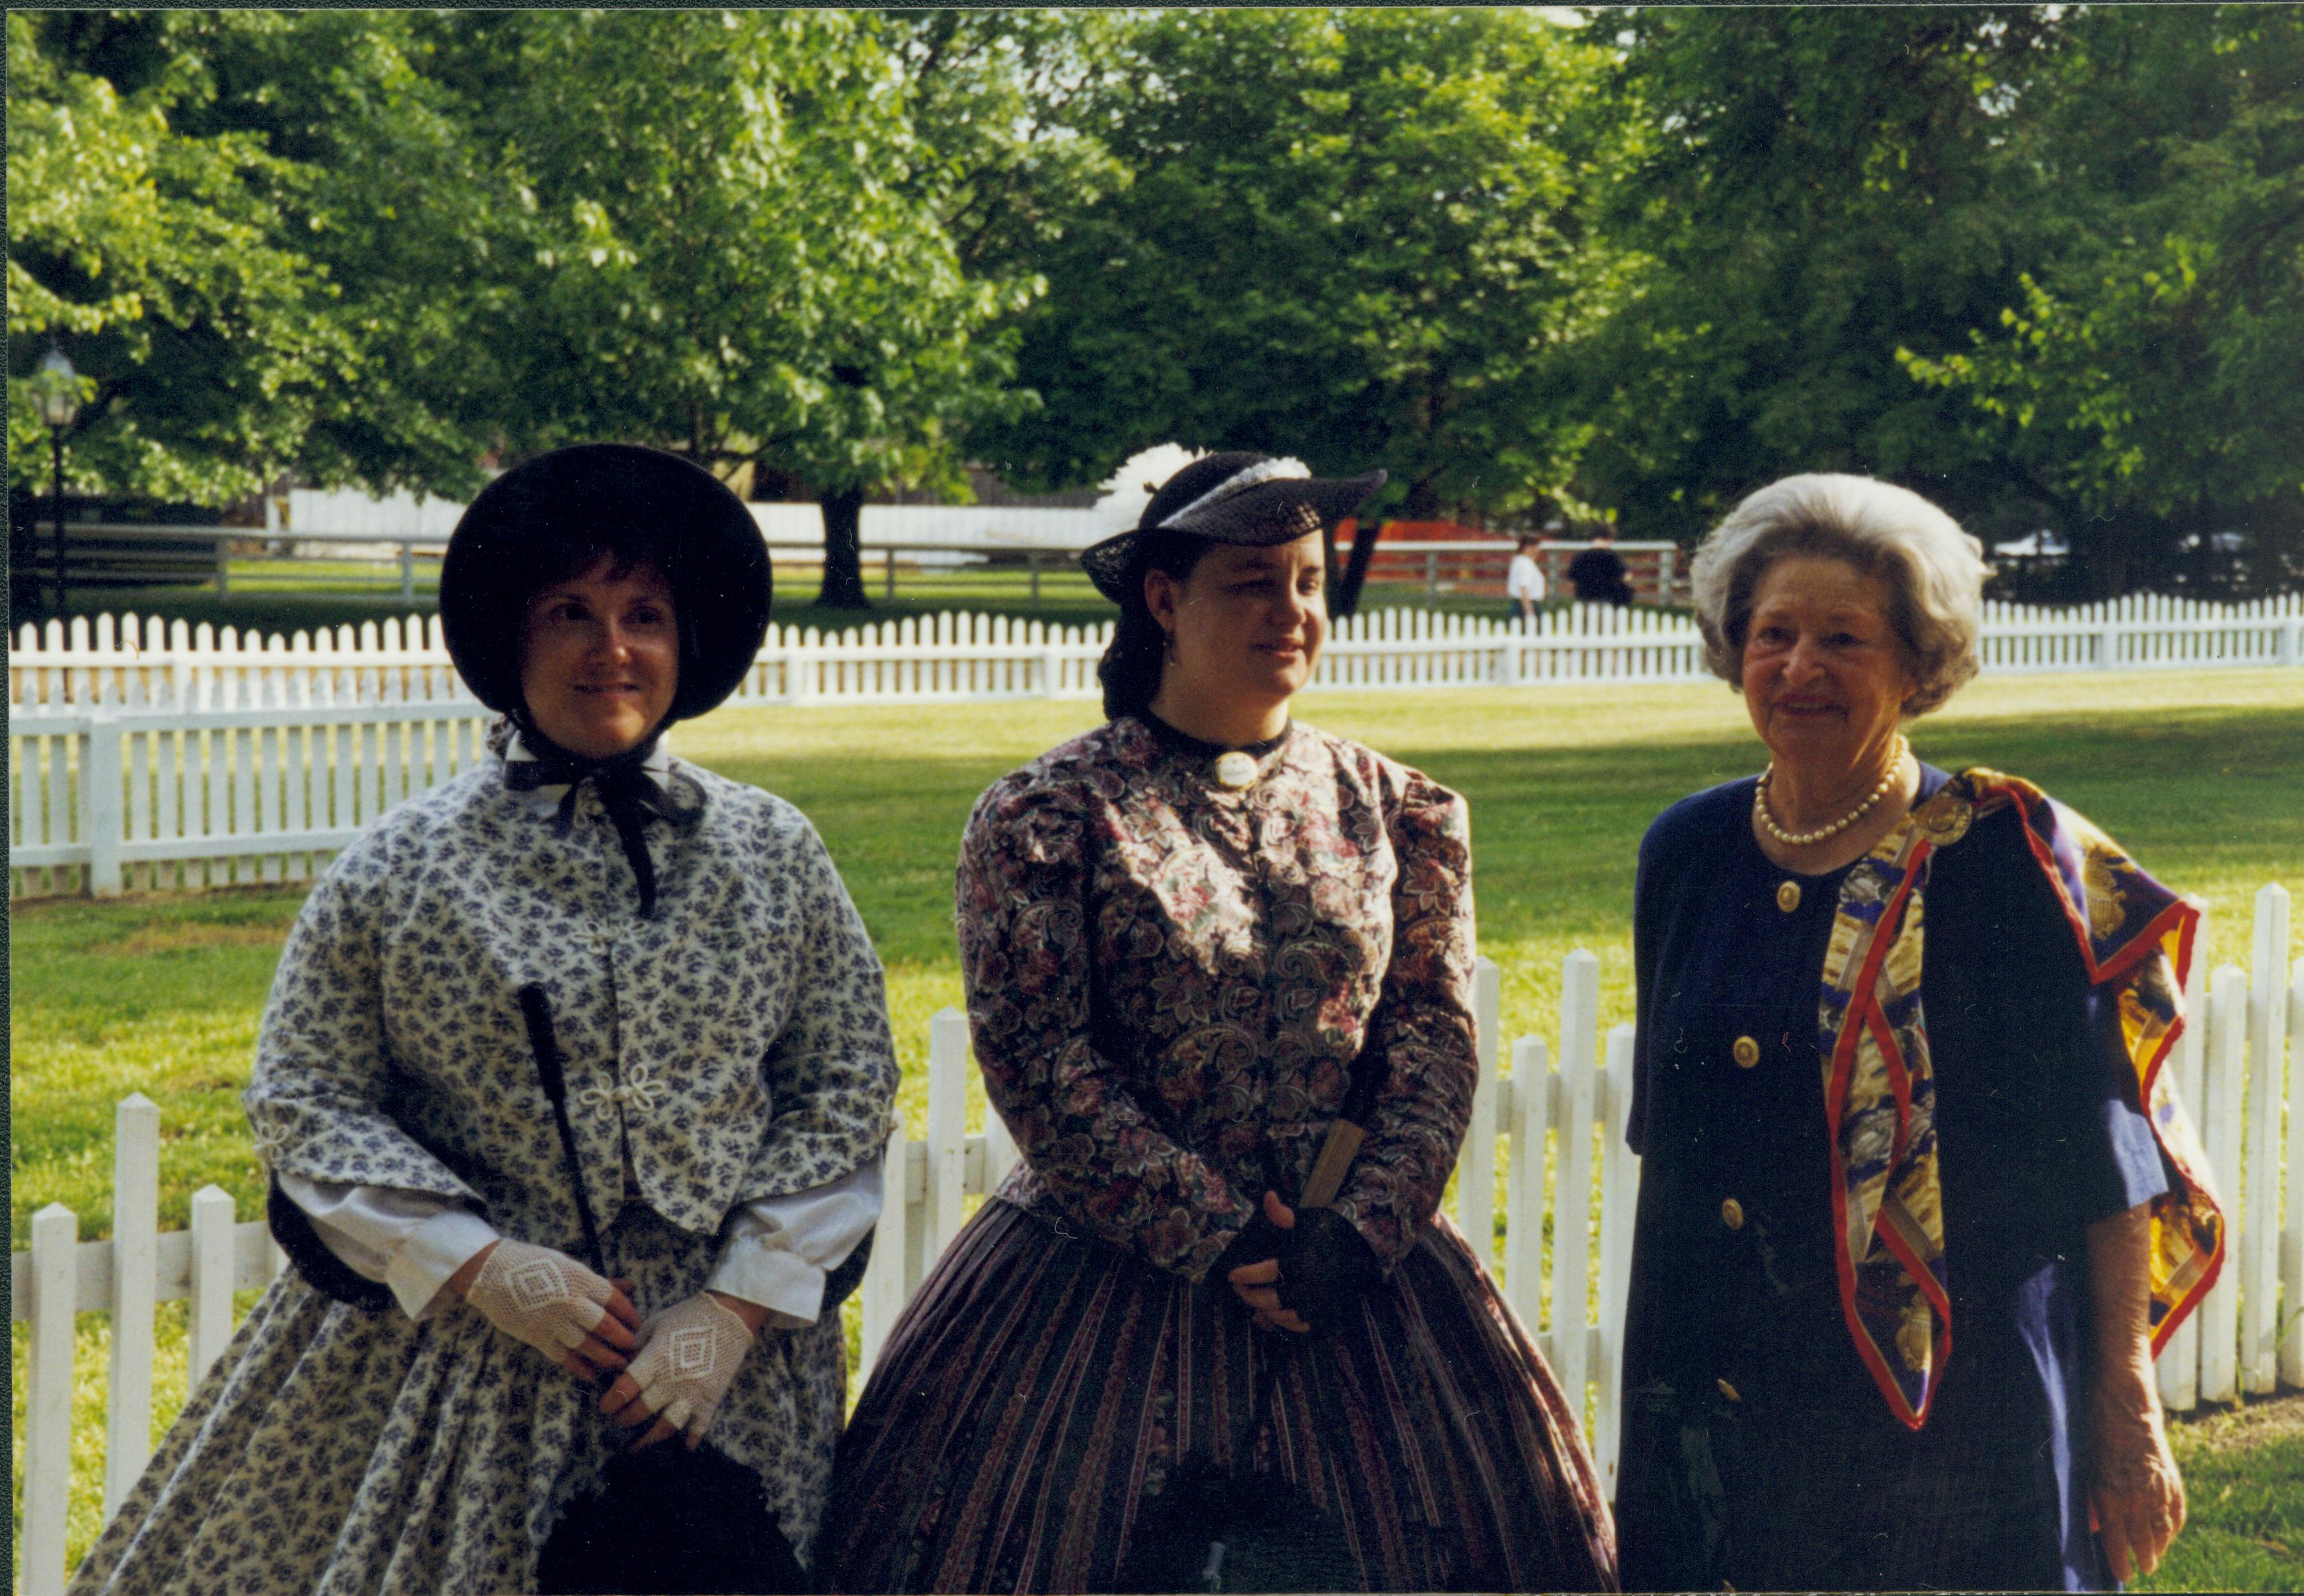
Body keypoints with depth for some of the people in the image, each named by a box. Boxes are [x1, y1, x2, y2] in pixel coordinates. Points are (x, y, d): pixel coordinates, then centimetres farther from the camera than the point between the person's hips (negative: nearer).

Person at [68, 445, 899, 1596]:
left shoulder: (776, 856, 3)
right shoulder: (396, 872, -2)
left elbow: (849, 1090, 3)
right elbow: (304, 1096, -2)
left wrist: (737, 1308, -8)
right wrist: (483, 1266, -14)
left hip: (726, 1363, 1)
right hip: (450, 1335, -1)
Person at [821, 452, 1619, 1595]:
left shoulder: (1391, 809, 7)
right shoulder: (1047, 814, -4)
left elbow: (1437, 1037, 4)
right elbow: (1034, 1061, -10)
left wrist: (1359, 1233, -10)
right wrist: (1214, 1236, -13)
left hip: (1359, 1273, 3)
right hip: (1106, 1273, -3)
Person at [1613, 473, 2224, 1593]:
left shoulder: (2008, 860, -8)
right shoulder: (1686, 856, 6)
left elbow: (2107, 1159, -8)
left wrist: (2123, 1403, -10)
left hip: (1956, 1412, -4)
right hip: (1719, 1404, 4)